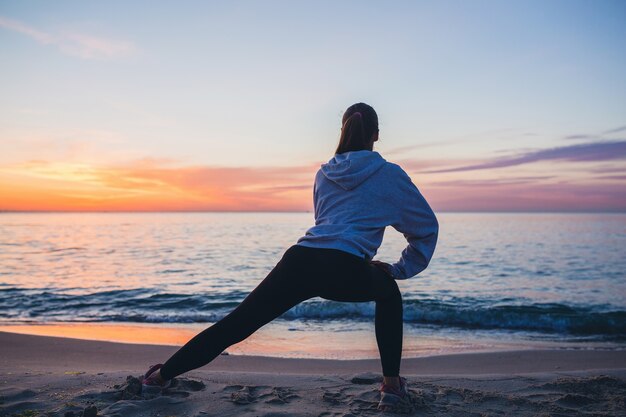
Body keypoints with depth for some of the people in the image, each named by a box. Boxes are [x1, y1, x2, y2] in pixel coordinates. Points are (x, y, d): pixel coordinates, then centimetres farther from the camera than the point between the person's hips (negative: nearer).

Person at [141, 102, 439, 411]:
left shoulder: (324, 173, 26)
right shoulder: (390, 174, 13)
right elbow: (426, 226, 21)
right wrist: (402, 268, 30)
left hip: (300, 260, 3)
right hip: (345, 272, -3)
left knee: (237, 323, 11)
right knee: (388, 292, 29)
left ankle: (163, 374, 23)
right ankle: (391, 385, 26)